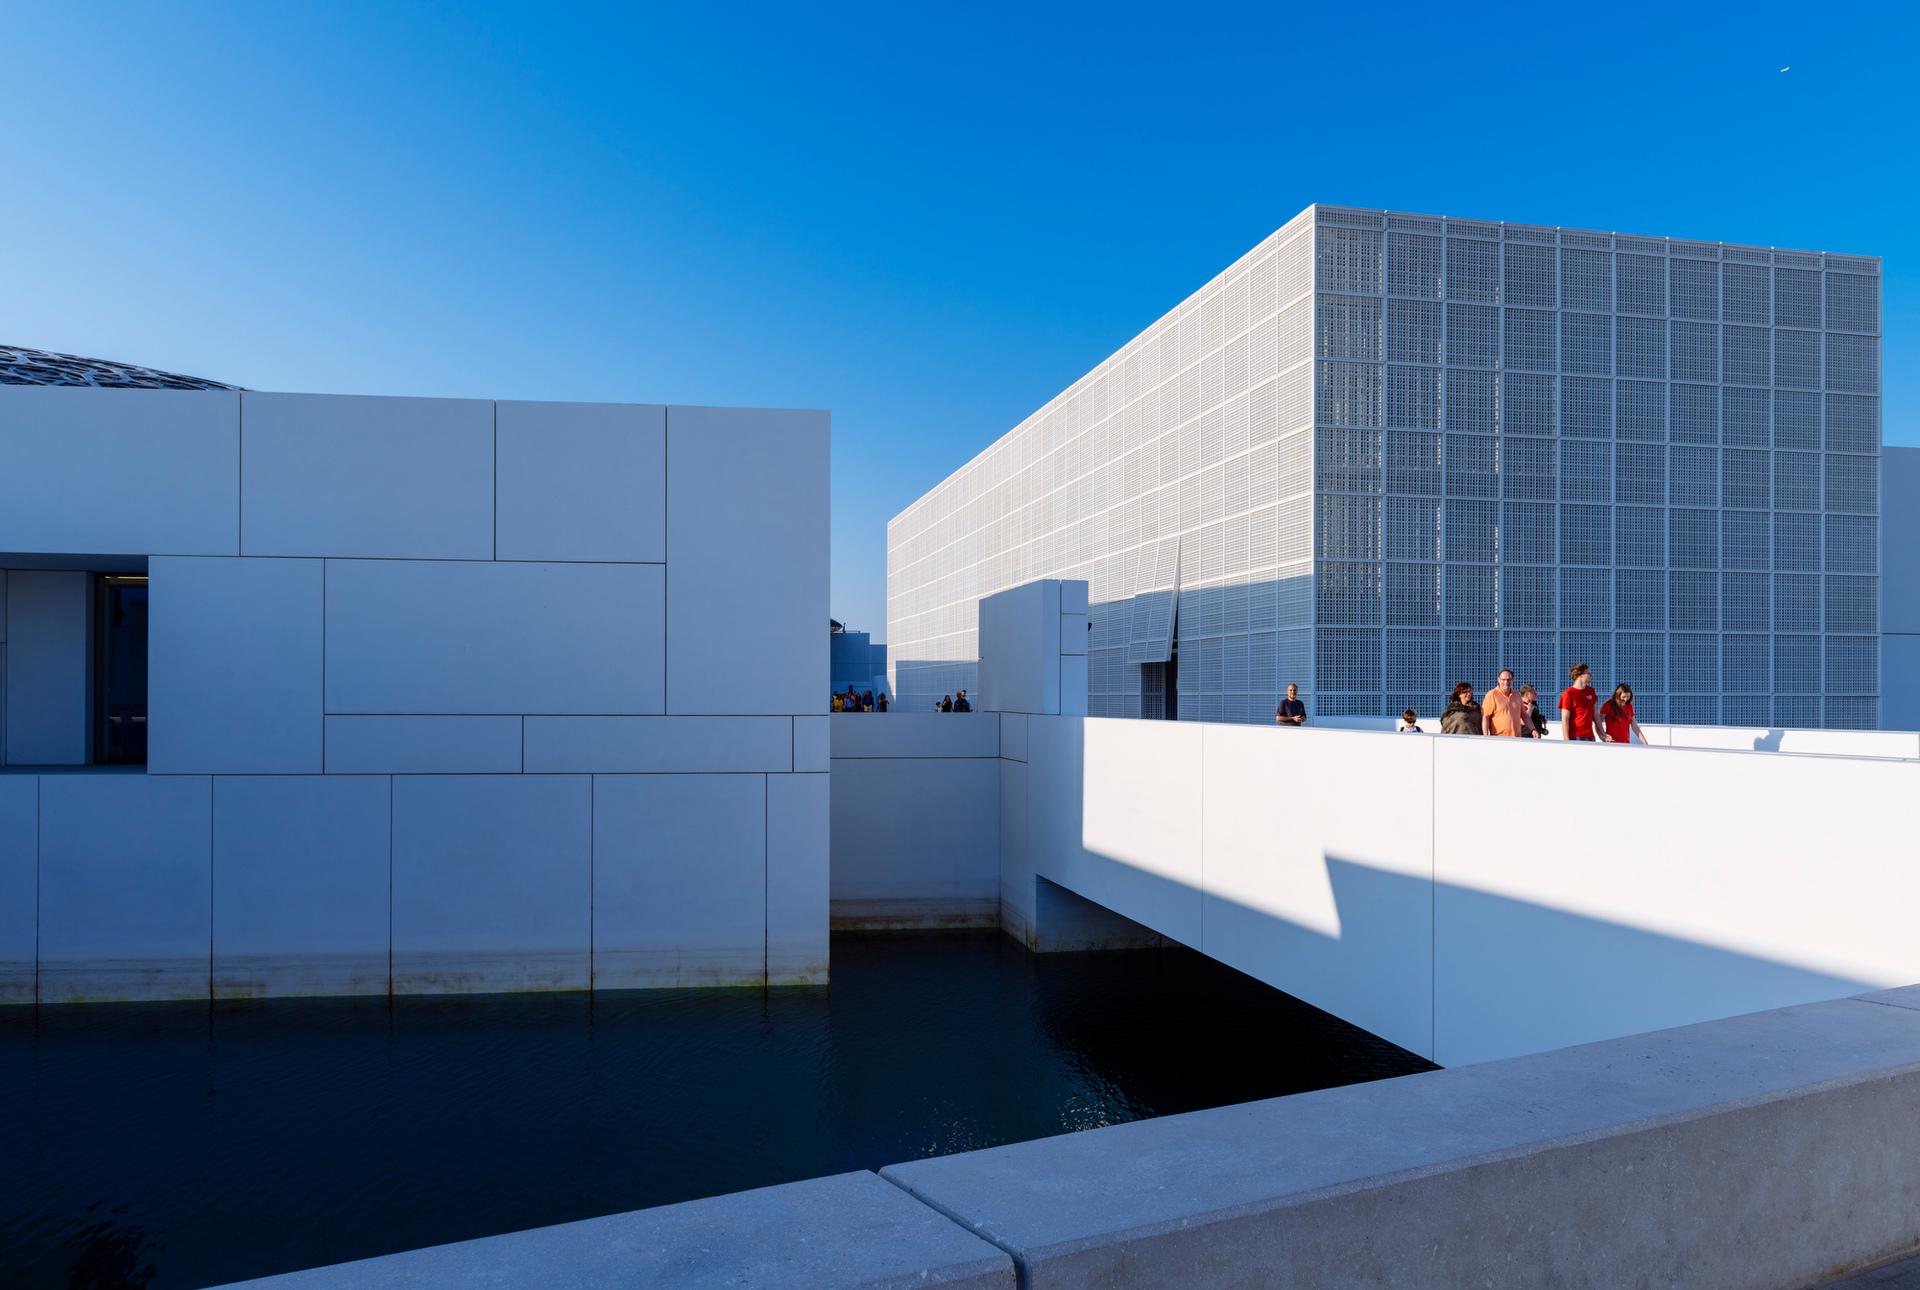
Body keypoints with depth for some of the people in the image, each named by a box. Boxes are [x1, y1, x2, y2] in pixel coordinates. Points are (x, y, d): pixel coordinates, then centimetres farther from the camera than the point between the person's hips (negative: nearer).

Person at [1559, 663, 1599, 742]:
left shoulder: (1590, 691, 13)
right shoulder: (1568, 693, -7)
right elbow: (1565, 719, -10)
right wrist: (1566, 741, -15)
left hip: (1589, 737, 6)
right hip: (1574, 738, -6)